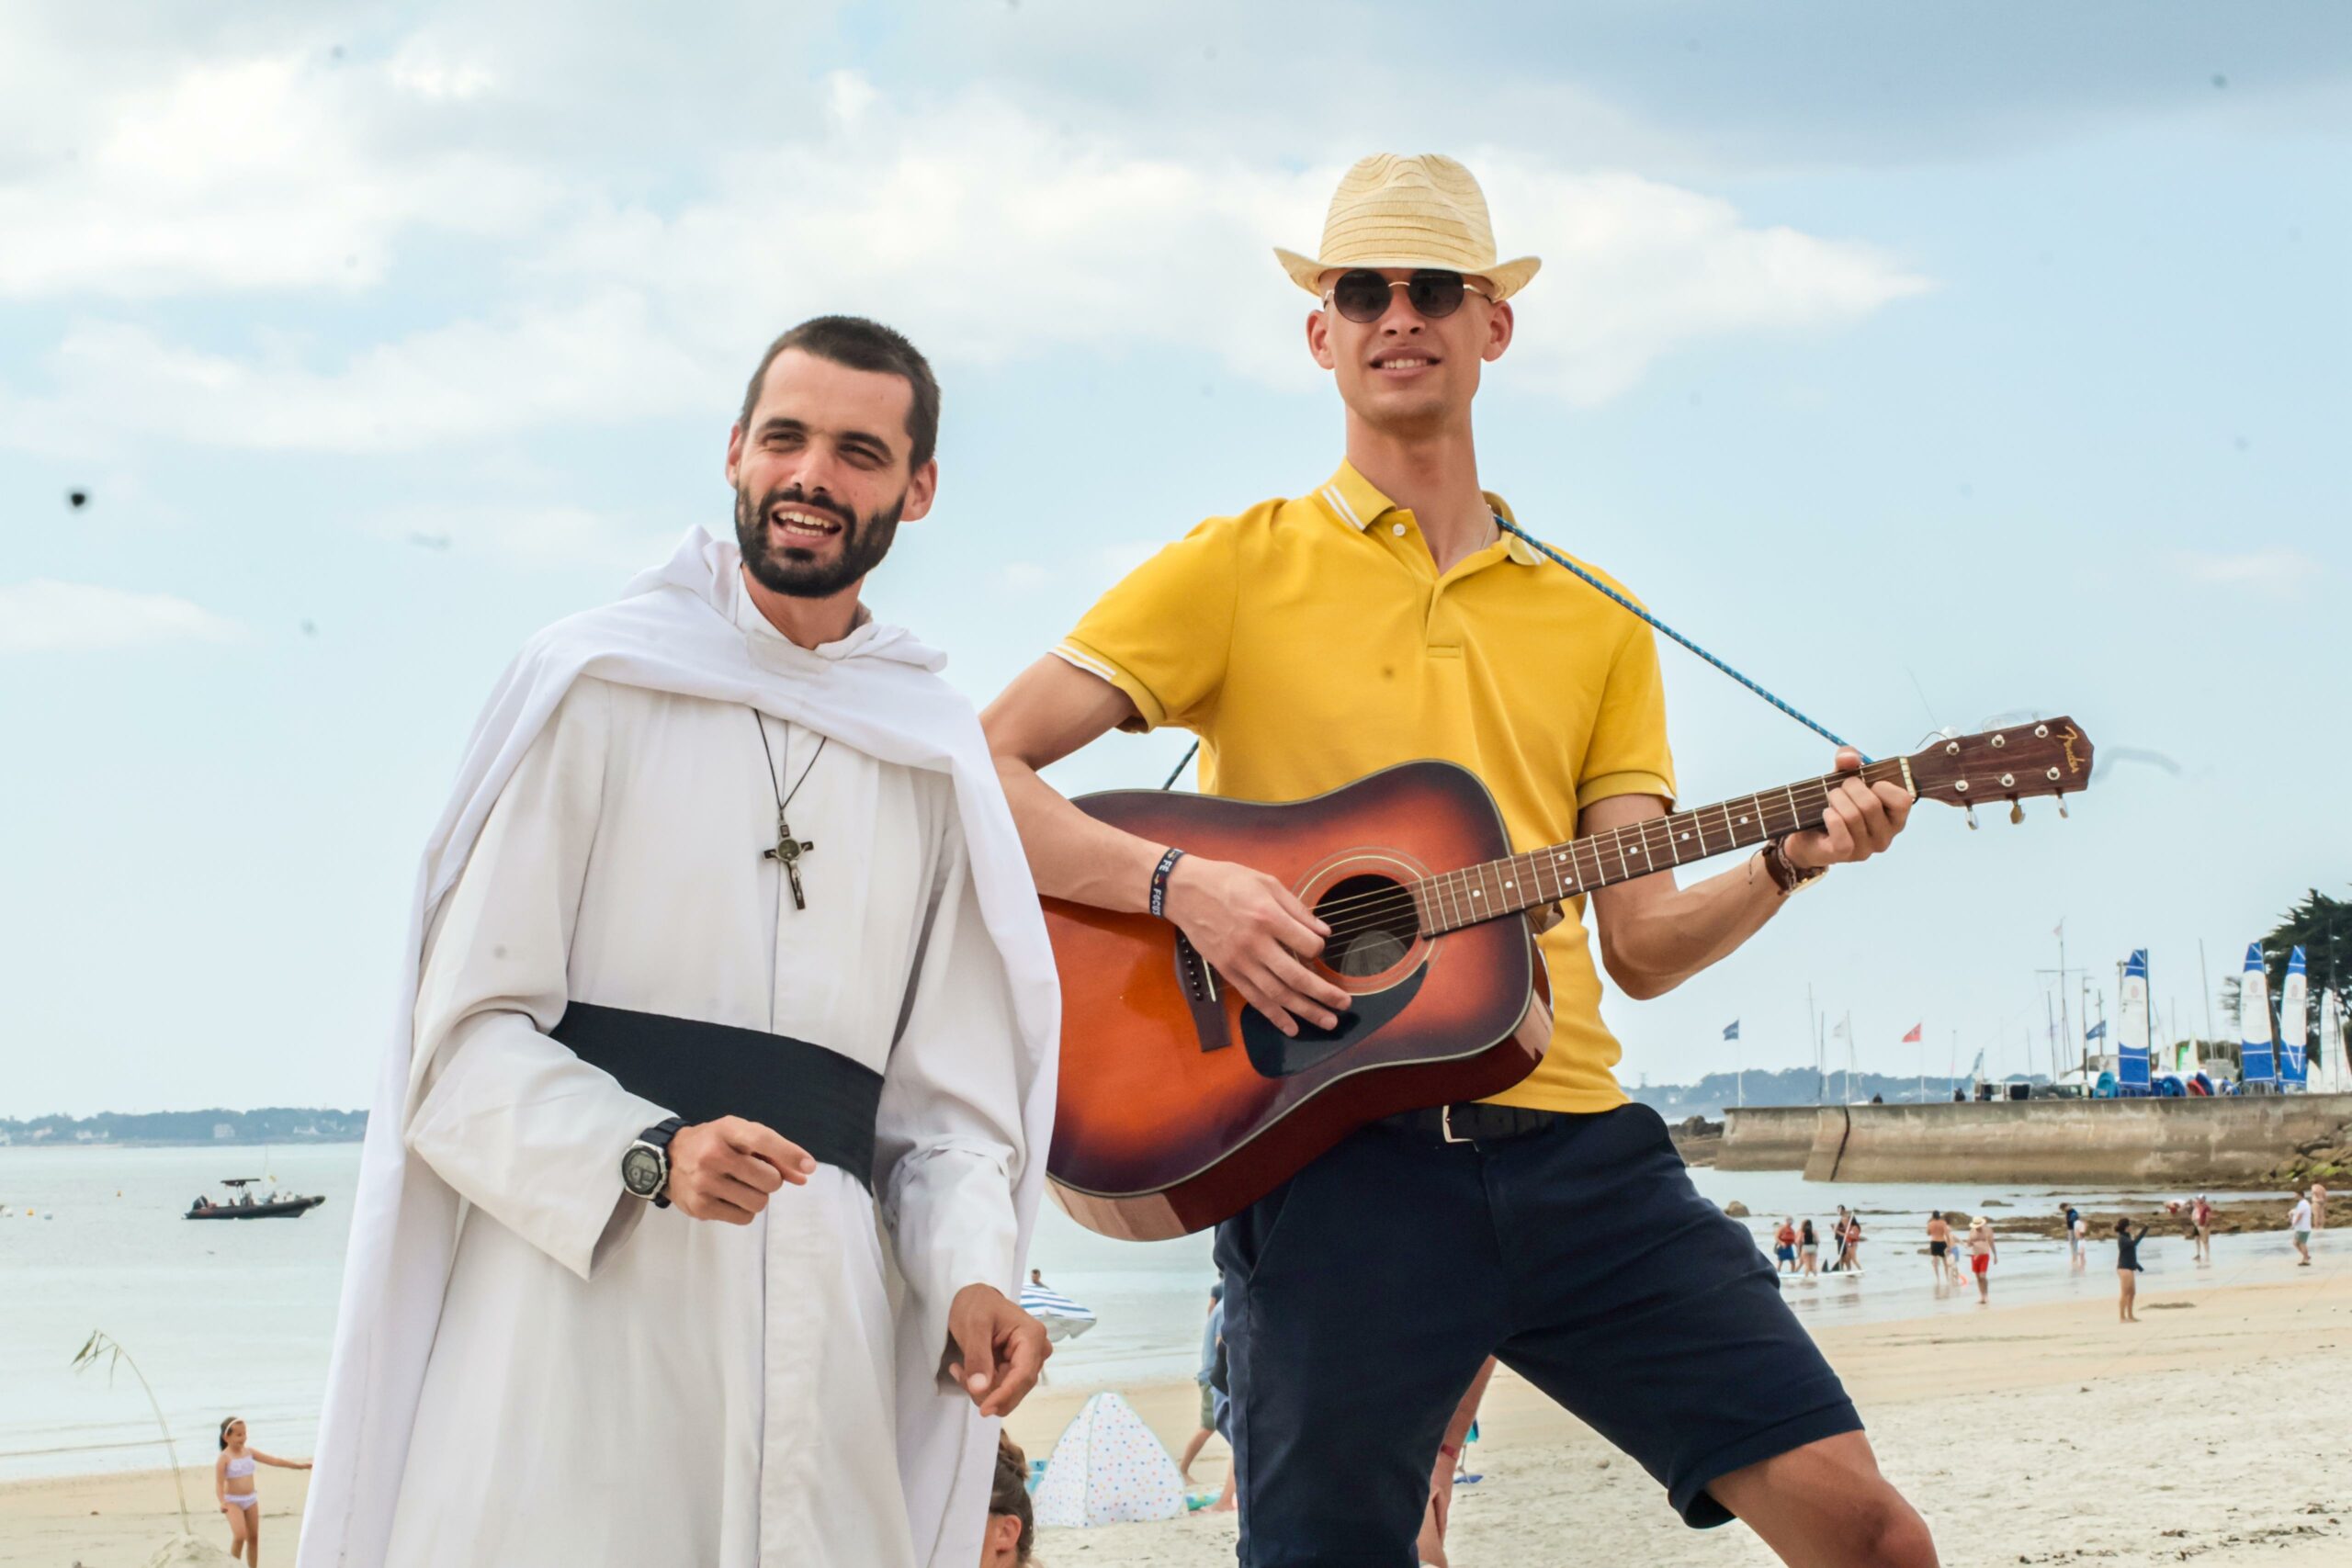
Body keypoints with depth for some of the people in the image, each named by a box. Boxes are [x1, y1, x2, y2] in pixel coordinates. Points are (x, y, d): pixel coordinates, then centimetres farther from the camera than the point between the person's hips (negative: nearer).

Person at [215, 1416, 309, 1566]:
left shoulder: (249, 1452, 3)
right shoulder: (224, 1458, -14)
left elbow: (274, 1460, 4)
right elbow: (219, 1483, -21)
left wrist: (299, 1465, 0)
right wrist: (222, 1502, -38)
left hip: (251, 1499, 6)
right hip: (233, 1501, -6)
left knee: (253, 1537, 9)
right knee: (239, 1536, -20)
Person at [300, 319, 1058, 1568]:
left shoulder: (936, 754, 15)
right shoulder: (594, 681, 4)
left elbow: (953, 1091, 13)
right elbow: (469, 1029, -2)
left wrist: (971, 1273, -6)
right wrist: (650, 1155, -18)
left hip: (819, 1312, 3)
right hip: (578, 1280, -3)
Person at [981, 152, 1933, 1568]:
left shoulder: (1594, 624, 18)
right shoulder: (1241, 568, 7)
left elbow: (1641, 945, 14)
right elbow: (975, 772, -2)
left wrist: (1786, 863, -4)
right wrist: (1182, 883, -15)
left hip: (1573, 1143, 3)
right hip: (1333, 1151, -3)